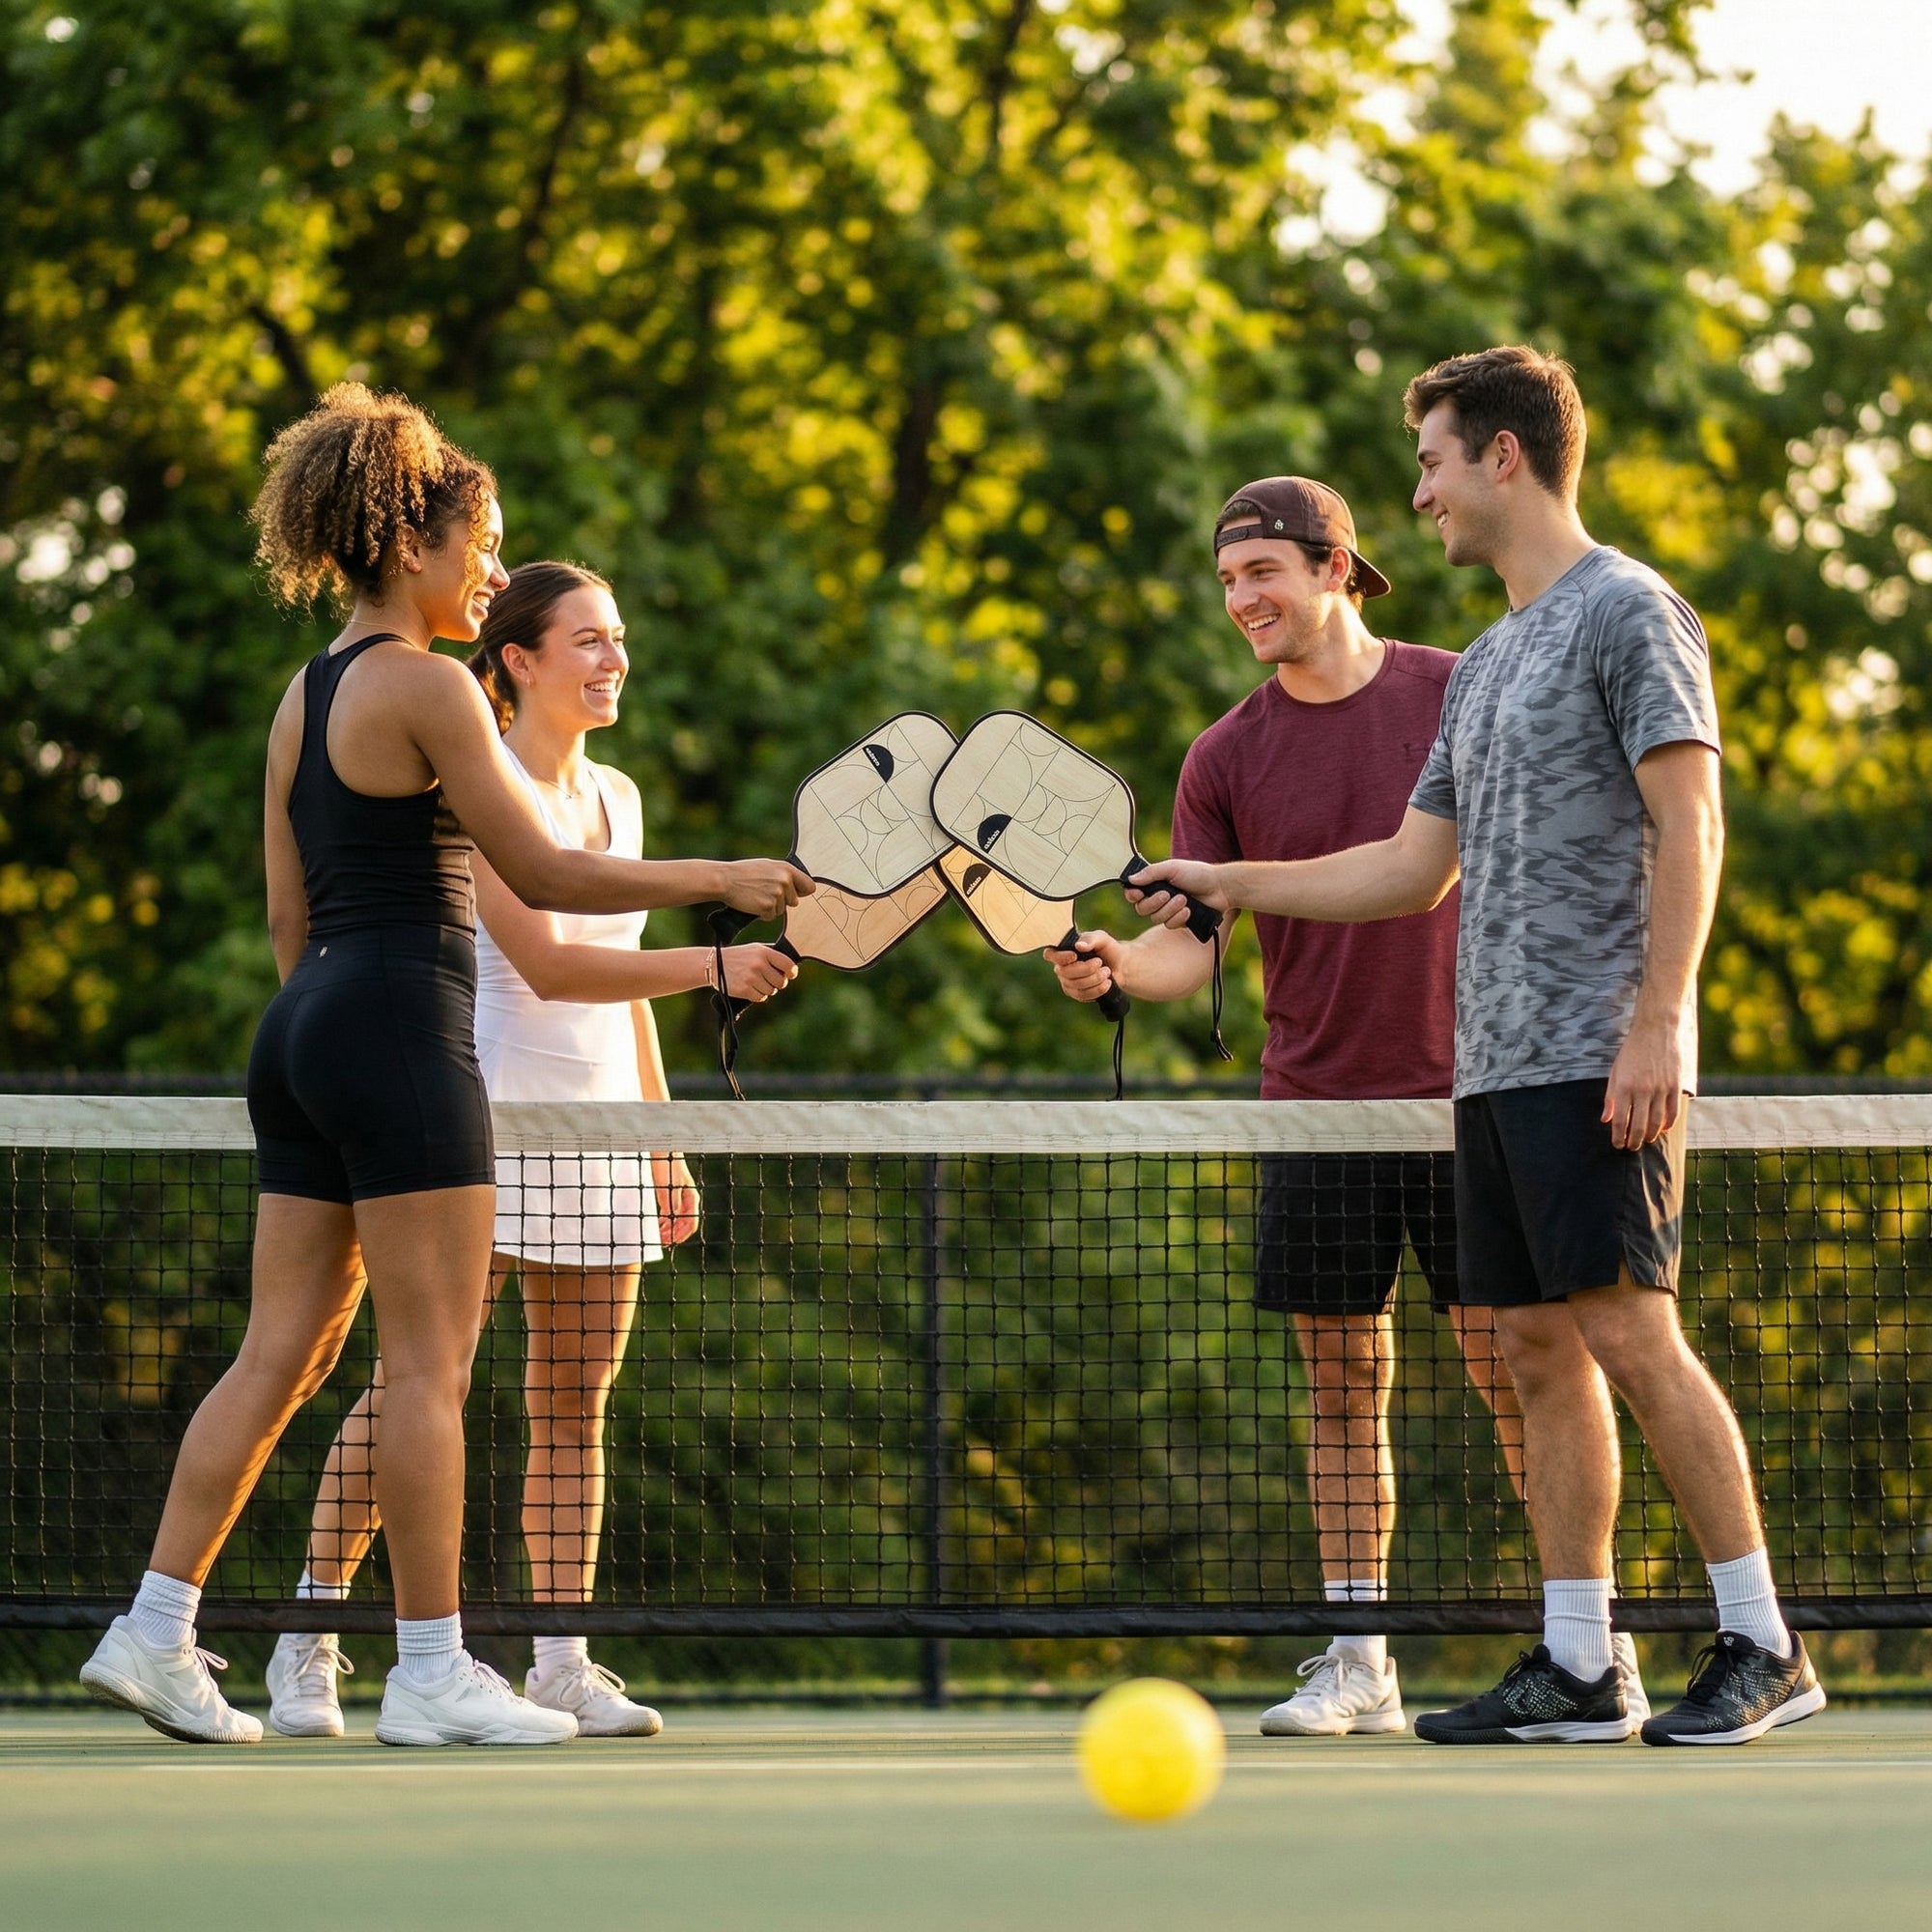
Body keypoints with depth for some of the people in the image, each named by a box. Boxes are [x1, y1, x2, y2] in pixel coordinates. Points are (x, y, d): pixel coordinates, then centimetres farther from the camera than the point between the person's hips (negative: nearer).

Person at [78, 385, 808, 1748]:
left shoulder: (307, 695, 16)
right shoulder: (423, 684, -10)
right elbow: (545, 875, -12)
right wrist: (725, 881, -5)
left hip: (308, 1025, 9)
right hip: (401, 1029, -9)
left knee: (283, 1353, 9)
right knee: (431, 1359, -5)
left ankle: (156, 1634, 6)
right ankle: (431, 1672, -3)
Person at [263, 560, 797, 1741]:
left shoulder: (617, 795, 15)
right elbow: (546, 964, -19)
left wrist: (662, 1137, 19)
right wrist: (713, 965, -27)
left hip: (598, 1129, 7)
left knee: (576, 1402, 4)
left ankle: (563, 1663, 5)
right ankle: (309, 1645, 0)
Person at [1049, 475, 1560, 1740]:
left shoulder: (1460, 696, 0)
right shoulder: (1227, 757, 4)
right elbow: (1191, 946, 0)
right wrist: (1113, 963, -21)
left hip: (1467, 1091, -2)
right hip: (1318, 1104, 2)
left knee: (1515, 1371, -3)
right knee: (1345, 1388, 4)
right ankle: (1359, 1663, 10)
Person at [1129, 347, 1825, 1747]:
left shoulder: (1628, 611, -5)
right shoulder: (1485, 663, 22)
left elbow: (1690, 826, -12)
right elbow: (1413, 868, 26)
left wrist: (1656, 1022, -20)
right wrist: (1229, 884, 25)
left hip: (1600, 1064, -9)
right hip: (1496, 1061, 9)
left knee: (1628, 1332, -13)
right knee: (1541, 1350, 5)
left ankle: (1762, 1646, -8)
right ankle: (1576, 1670, 7)